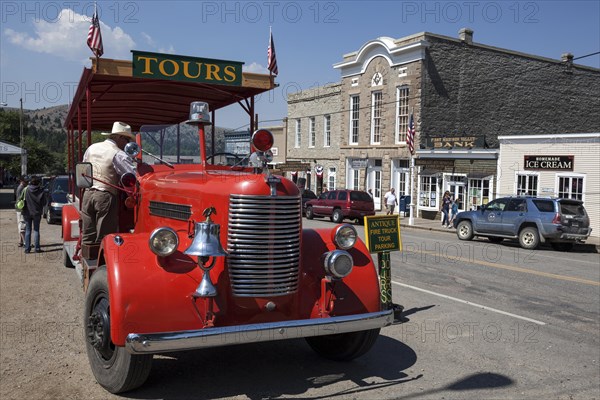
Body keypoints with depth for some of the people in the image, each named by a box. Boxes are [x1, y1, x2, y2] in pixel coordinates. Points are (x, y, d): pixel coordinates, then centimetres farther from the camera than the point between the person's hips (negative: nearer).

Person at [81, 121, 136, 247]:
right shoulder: (118, 154, -8)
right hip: (106, 196, -6)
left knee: (88, 237, 9)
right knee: (104, 239, -3)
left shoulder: (92, 147, 13)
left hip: (87, 194, 6)